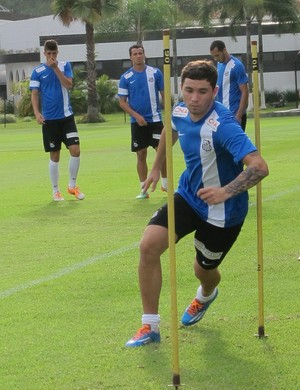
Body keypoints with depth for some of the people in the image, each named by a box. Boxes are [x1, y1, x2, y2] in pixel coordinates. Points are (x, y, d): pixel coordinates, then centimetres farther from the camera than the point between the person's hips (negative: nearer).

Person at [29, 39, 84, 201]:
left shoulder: (65, 66, 3)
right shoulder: (38, 71, 0)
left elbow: (69, 85, -11)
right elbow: (34, 94, -1)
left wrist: (55, 68, -17)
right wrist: (37, 112, -15)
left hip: (66, 116, 1)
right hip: (49, 119, -1)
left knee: (75, 150, -8)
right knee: (54, 156, 4)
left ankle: (72, 185, 10)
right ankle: (55, 190, 16)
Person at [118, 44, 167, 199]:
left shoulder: (155, 73, 1)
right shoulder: (126, 78, 1)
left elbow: (164, 93, 7)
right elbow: (122, 102, 1)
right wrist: (136, 115, -11)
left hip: (155, 119, 0)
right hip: (137, 121, 0)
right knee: (141, 155, 2)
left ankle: (165, 183, 16)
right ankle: (144, 189, 9)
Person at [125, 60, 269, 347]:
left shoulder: (223, 126, -32)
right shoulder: (180, 112, -9)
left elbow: (259, 167, -42)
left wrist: (226, 192, -50)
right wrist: (156, 168, 26)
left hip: (221, 212, -5)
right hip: (188, 196, 5)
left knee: (203, 270, 15)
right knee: (148, 246, -14)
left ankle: (206, 295, 57)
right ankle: (150, 327, -1)